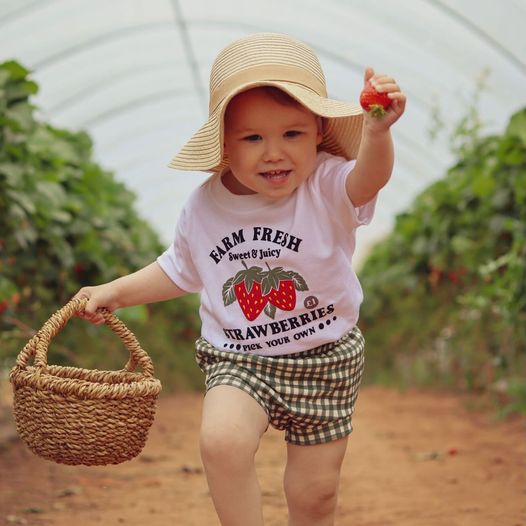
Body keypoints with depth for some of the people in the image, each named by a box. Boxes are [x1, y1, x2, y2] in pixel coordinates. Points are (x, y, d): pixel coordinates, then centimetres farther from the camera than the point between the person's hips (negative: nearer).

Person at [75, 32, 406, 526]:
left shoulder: (326, 185, -16)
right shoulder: (205, 207, -7)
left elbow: (367, 180, -40)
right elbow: (179, 271, 13)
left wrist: (377, 133, -60)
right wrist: (115, 292, 9)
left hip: (325, 360, -1)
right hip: (238, 360, 1)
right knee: (221, 440, -28)